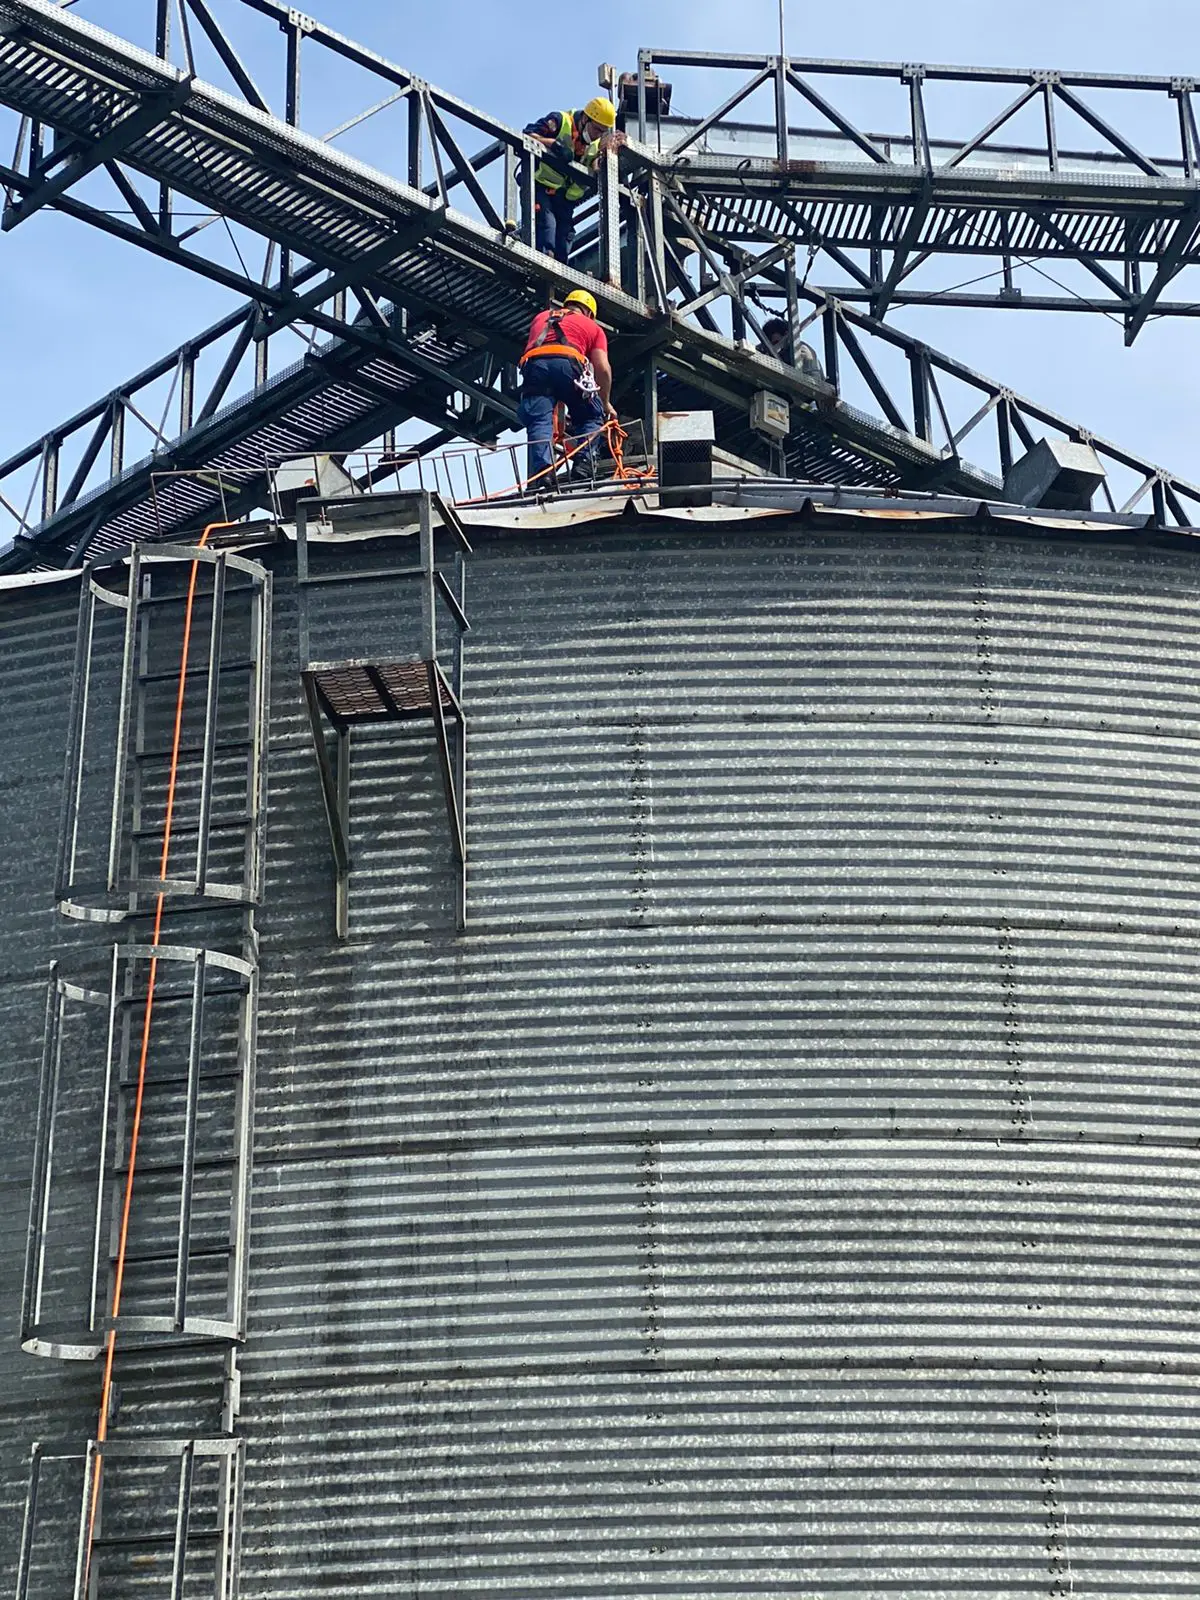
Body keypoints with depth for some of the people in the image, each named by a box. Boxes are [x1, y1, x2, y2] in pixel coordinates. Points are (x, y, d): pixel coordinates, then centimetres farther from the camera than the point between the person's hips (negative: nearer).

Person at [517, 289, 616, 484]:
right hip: (568, 362, -2)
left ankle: (542, 472, -27)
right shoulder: (592, 327, 29)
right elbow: (603, 368, 17)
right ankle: (584, 463, -4)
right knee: (592, 416, 15)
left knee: (539, 421, -6)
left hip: (533, 363, 2)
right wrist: (606, 403, 28)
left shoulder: (540, 318, 39)